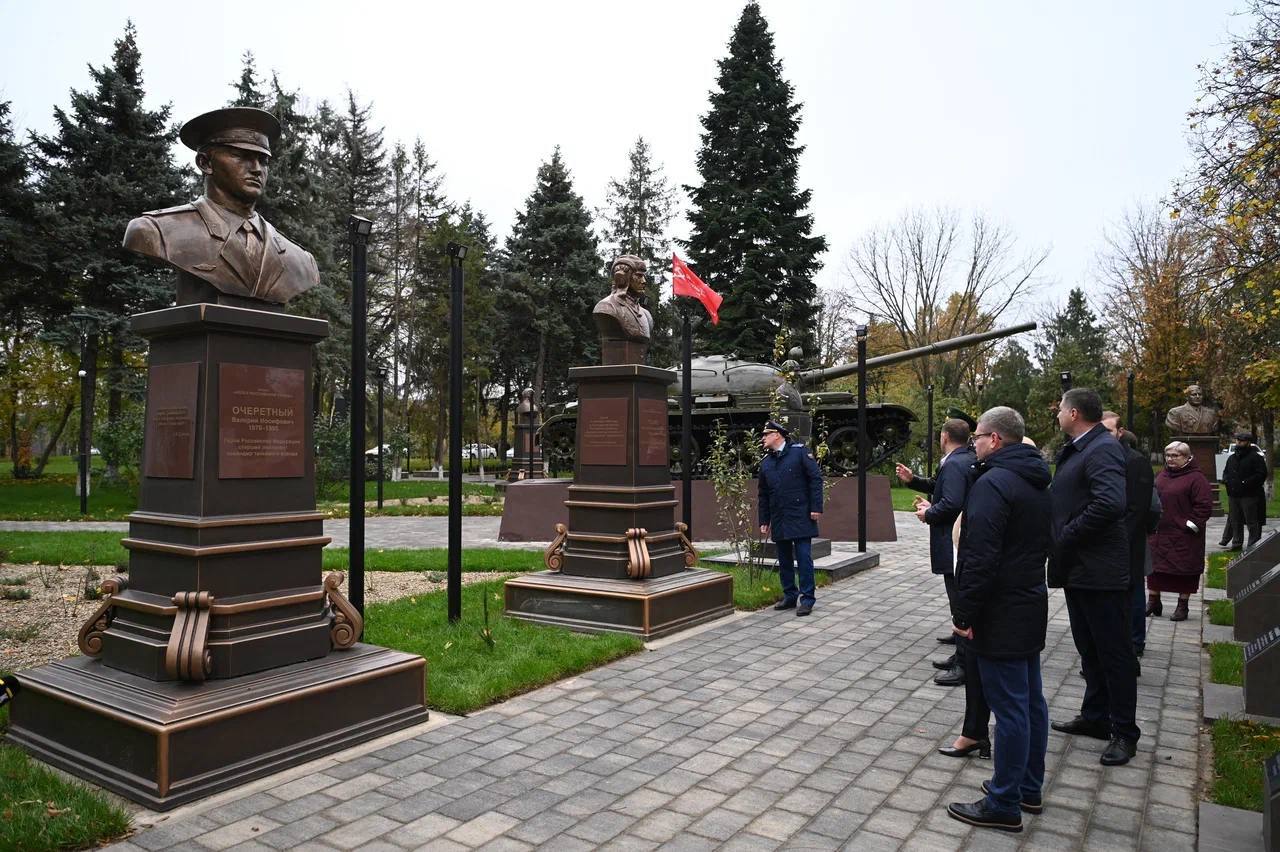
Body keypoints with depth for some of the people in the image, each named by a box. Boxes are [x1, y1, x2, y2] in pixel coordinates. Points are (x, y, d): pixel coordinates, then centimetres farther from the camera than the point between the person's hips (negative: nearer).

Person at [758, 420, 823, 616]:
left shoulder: (799, 451, -3)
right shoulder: (765, 463, 13)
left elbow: (816, 478, -6)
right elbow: (763, 495, 17)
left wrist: (816, 507, -12)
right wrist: (764, 521, 13)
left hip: (800, 516, -5)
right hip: (778, 519, 6)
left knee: (803, 557, -5)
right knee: (784, 560, 10)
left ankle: (806, 598, 2)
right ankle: (789, 595, 21)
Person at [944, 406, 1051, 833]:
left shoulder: (992, 483, -19)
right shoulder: (1036, 483, 12)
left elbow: (980, 557, -24)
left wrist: (965, 614, -17)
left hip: (1001, 614, -10)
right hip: (1031, 606, 10)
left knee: (1009, 707, -3)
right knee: (1031, 701, 16)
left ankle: (1004, 806, 6)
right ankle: (1029, 789, 29)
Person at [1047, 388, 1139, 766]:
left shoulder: (1103, 449, -18)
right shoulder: (1077, 450, 12)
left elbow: (1110, 504, -31)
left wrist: (1067, 537, -21)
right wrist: (1060, 543, 7)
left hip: (1100, 571, -10)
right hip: (1078, 569, 10)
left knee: (1114, 651, 3)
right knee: (1090, 649, 19)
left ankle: (1124, 732, 15)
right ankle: (1095, 717, 32)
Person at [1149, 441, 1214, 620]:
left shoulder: (1196, 478, -9)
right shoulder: (1162, 476, 12)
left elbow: (1204, 505, -13)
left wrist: (1191, 525, -15)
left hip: (1184, 537, -6)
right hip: (1159, 533, 6)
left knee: (1185, 571, 4)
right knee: (1154, 567, 9)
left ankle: (1182, 606, 16)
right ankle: (1153, 601, 20)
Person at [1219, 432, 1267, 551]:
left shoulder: (1256, 457, -7)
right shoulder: (1232, 457, 14)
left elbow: (1261, 474, -14)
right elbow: (1225, 471, 25)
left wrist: (1246, 483, -21)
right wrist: (1226, 479, 4)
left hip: (1249, 495, -7)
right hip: (1234, 494, 7)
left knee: (1252, 521, -1)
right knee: (1235, 520, 14)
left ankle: (1254, 544, 7)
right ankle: (1236, 542, 24)